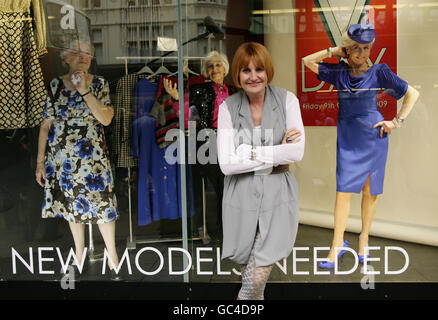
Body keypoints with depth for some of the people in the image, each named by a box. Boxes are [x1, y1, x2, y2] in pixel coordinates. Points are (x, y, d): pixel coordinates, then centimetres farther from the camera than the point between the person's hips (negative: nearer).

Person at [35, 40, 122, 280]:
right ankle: (79, 256, 30)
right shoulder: (55, 85, 2)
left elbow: (106, 119, -13)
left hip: (93, 157, -1)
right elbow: (46, 124, 3)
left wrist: (85, 91, -19)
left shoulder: (99, 84, 0)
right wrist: (40, 161, 0)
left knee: (102, 204, -2)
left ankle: (113, 257, 13)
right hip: (62, 158, 2)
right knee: (72, 205, 13)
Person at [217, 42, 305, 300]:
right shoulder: (228, 107, -3)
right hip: (242, 195, 1)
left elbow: (297, 152, -13)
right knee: (248, 267, 13)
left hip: (277, 193, -1)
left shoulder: (287, 100, -3)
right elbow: (226, 164, -11)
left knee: (257, 276, -8)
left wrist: (250, 153, -14)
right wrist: (277, 152, -11)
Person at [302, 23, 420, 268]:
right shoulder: (339, 72, 3)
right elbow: (308, 61, 6)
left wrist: (397, 121, -3)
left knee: (370, 191, 7)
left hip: (373, 137, -1)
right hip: (347, 138, 1)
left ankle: (364, 238, 21)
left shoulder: (379, 72, -3)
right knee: (343, 190, -3)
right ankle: (338, 243, 4)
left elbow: (413, 94, 4)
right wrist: (334, 51, 0)